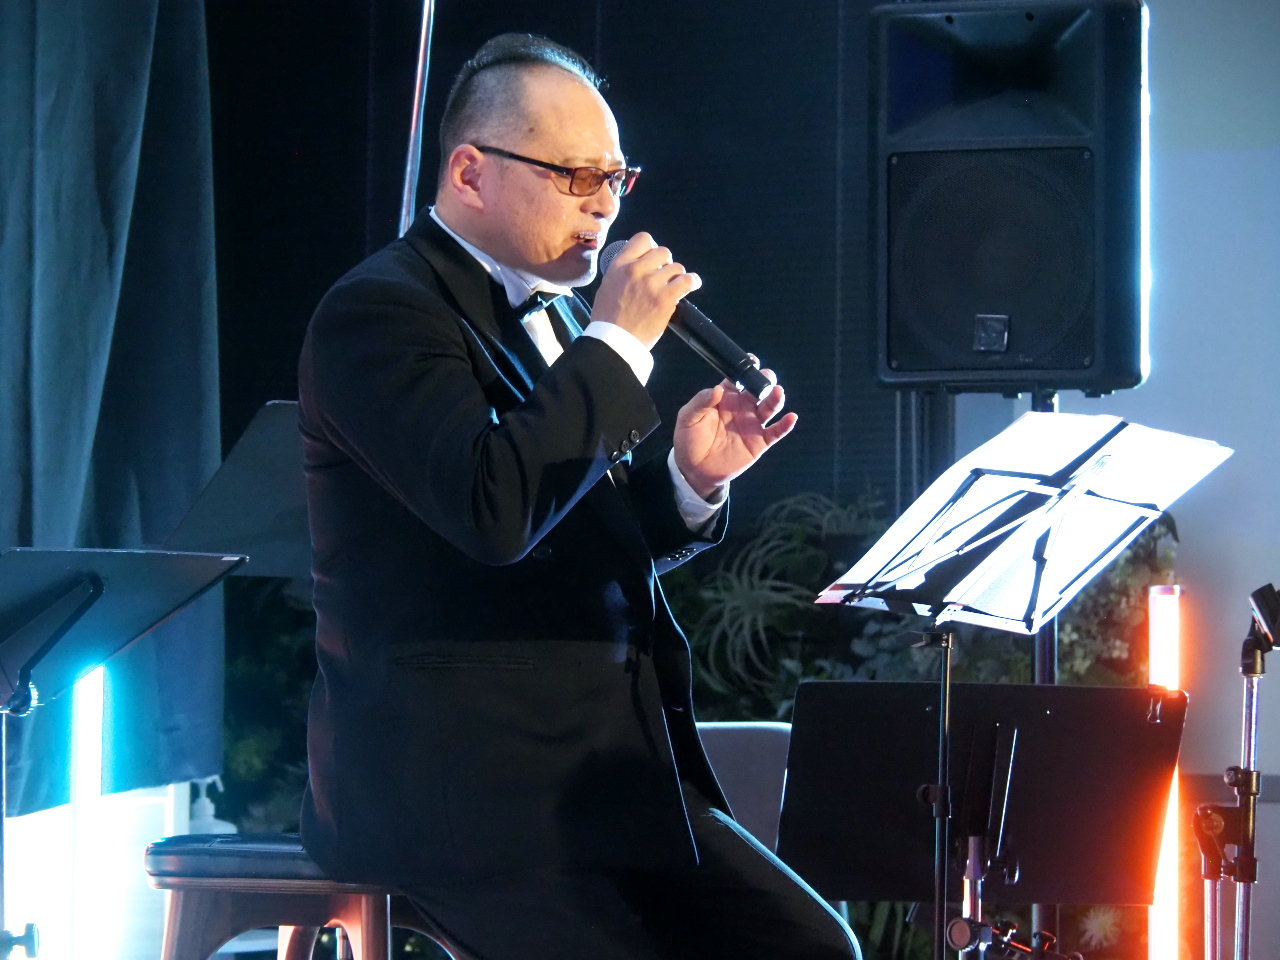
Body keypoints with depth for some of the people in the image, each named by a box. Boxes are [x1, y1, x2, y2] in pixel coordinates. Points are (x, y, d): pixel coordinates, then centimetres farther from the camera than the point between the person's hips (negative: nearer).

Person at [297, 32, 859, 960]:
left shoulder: (553, 315, 16)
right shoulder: (381, 311, -11)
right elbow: (494, 510, -27)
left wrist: (689, 480, 3)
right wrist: (617, 342, -17)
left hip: (610, 767, 9)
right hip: (455, 781, -9)